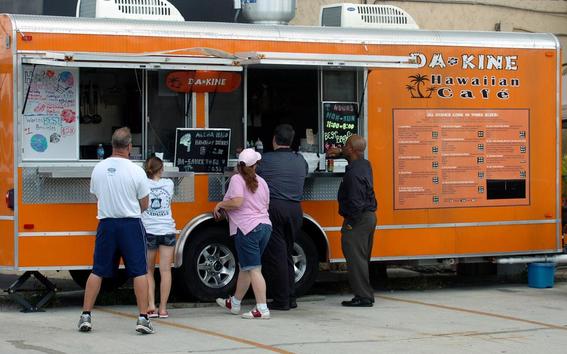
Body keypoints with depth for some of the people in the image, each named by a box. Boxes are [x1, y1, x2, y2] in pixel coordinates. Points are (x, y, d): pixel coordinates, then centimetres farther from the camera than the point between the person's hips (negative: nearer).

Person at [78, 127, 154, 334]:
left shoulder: (98, 169, 0)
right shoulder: (136, 171, -11)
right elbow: (144, 205, -2)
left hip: (106, 224, 3)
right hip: (131, 225, -3)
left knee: (98, 271, 11)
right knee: (139, 272, 3)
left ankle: (85, 315, 11)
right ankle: (143, 318, -1)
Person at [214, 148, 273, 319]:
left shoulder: (237, 179, -7)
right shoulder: (261, 181, 13)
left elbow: (237, 202, -21)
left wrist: (220, 205, -3)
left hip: (248, 228, -7)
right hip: (265, 226, 7)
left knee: (253, 269, -8)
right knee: (245, 267, 18)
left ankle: (262, 309, -12)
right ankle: (234, 303, 31)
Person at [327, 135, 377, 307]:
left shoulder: (354, 173, -22)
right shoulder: (365, 165, 8)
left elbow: (356, 202, -25)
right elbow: (354, 157, 35)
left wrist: (350, 223, -18)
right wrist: (340, 152, 27)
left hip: (358, 220, -10)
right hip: (370, 217, 10)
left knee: (355, 258, -6)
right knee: (363, 258, 16)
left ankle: (363, 296, -6)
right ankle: (366, 295, 20)